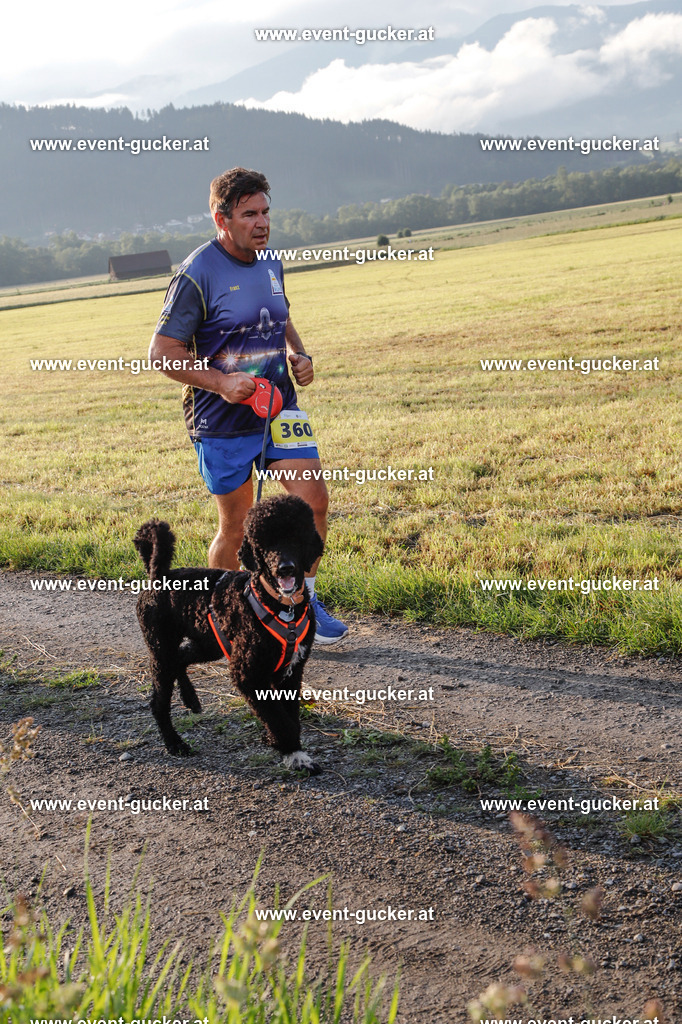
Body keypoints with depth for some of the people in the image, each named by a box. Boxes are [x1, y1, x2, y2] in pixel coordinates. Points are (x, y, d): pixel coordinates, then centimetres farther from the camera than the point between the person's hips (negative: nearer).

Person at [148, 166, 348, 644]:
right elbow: (163, 351, -12)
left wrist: (299, 355, 4)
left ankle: (303, 599, 13)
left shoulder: (270, 262, 6)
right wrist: (220, 383, -22)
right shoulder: (197, 276, -14)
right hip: (223, 423, -5)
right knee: (237, 527, 4)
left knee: (314, 500, -6)